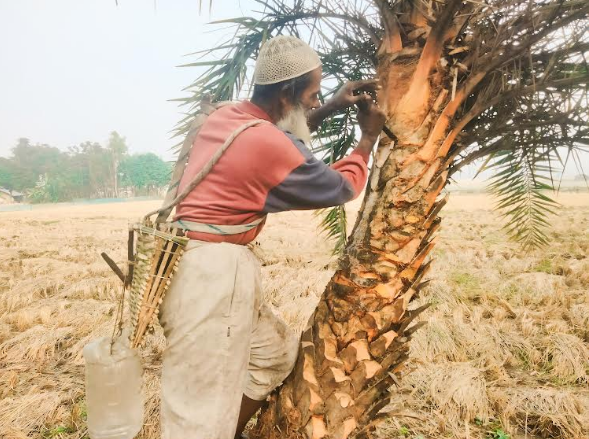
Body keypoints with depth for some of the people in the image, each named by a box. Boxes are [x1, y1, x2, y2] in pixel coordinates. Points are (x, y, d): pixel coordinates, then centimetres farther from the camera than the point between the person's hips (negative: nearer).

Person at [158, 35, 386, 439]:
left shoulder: (228, 116, 9)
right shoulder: (272, 146, -18)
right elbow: (343, 187, -2)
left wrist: (331, 109, 22)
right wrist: (369, 137, 14)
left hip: (211, 268, 10)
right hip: (213, 273, -10)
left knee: (277, 351, 22)